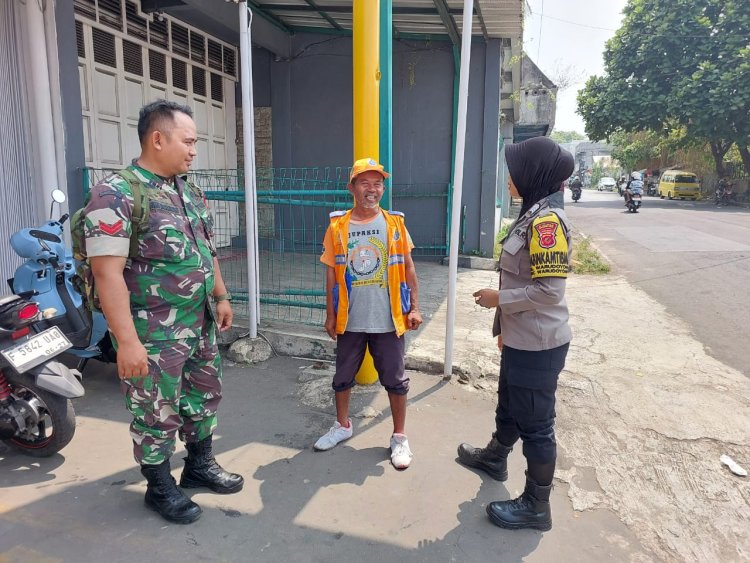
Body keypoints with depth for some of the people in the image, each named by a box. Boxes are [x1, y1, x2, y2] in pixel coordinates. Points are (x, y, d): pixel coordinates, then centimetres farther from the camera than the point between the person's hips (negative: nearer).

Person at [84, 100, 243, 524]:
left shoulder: (190, 191, 9)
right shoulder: (116, 194, -16)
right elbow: (107, 272, -21)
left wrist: (221, 298, 15)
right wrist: (127, 340, -23)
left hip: (200, 325, 8)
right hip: (154, 333, -8)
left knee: (205, 397, 20)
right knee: (158, 413, 8)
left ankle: (200, 465, 41)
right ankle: (160, 488, 30)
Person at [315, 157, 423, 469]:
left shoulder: (395, 224, -1)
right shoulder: (337, 226, -1)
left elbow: (408, 269, 3)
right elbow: (331, 274, 2)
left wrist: (414, 308, -2)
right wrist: (330, 314, 3)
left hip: (388, 321, -1)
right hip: (350, 321, 1)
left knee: (395, 380, 9)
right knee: (343, 377, 17)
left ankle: (399, 437, 28)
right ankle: (342, 425, 40)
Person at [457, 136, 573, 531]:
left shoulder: (547, 220, -22)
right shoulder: (534, 214, 8)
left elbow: (549, 290, -27)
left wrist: (497, 299, -14)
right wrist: (505, 325, 20)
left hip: (537, 345, -10)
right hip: (521, 339, 10)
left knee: (535, 424, 6)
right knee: (508, 407, 28)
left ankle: (536, 506, 24)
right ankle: (495, 458, 51)